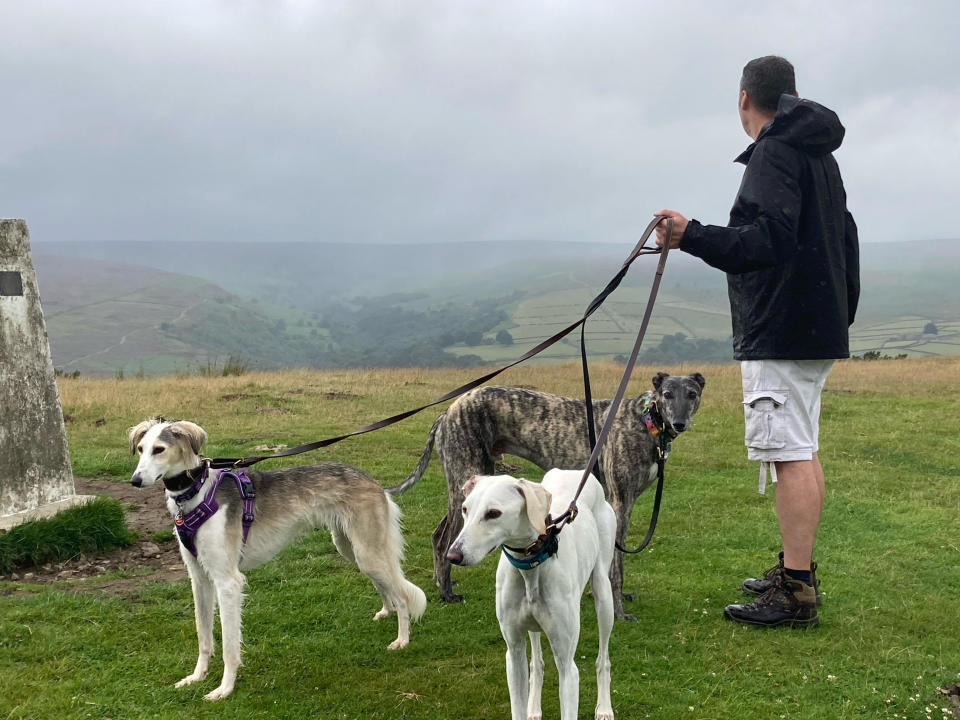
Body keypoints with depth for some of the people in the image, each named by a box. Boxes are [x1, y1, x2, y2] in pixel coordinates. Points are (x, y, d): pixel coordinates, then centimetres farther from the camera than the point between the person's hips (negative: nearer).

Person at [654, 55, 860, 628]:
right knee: (804, 451, 15)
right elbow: (845, 243, 24)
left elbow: (771, 239, -23)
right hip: (821, 328, 11)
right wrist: (842, 316, 28)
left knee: (790, 455, -11)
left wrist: (693, 237, -26)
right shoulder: (822, 156, 21)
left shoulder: (774, 153, -10)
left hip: (780, 333, -11)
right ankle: (798, 570, 24)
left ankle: (797, 593, -10)